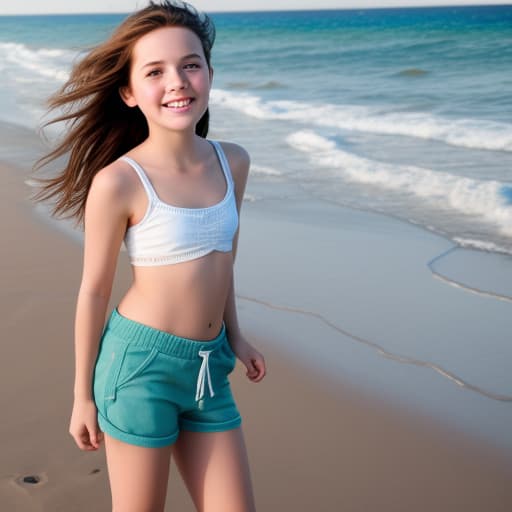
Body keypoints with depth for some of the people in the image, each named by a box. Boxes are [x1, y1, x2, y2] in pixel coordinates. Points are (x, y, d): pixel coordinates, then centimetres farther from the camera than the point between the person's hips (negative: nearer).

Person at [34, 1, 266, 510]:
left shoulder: (233, 162, 1)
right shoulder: (118, 182, -15)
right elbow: (94, 291, -7)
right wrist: (82, 395, -1)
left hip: (209, 366, 6)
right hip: (141, 363, -5)